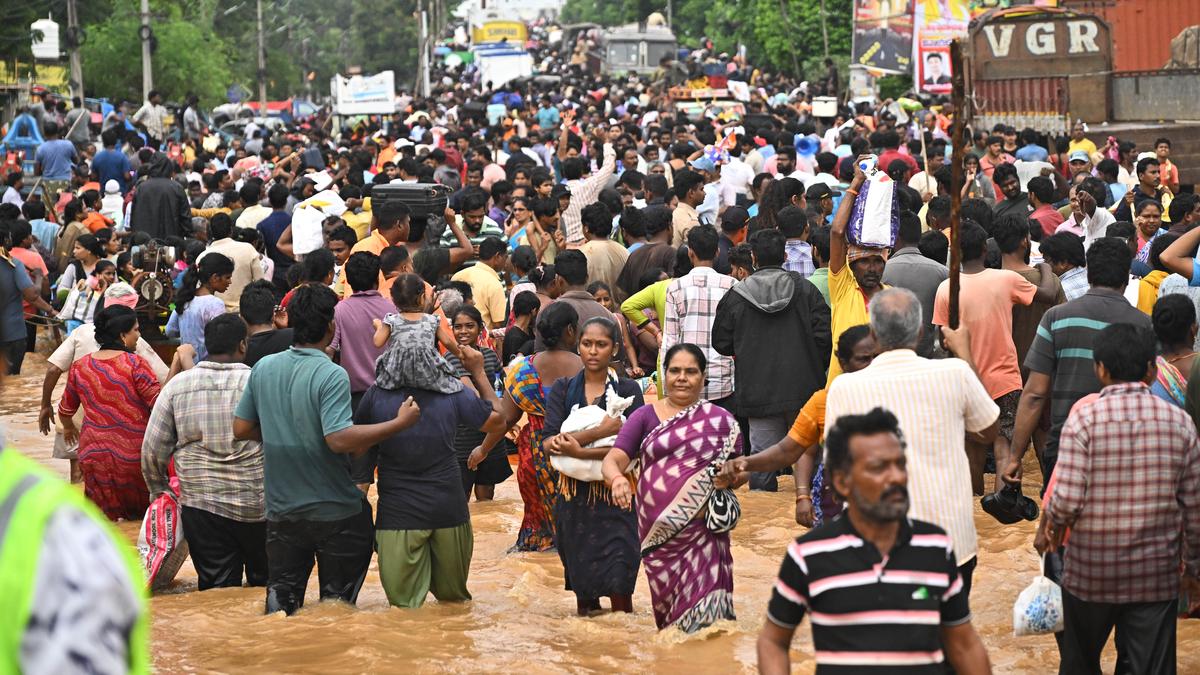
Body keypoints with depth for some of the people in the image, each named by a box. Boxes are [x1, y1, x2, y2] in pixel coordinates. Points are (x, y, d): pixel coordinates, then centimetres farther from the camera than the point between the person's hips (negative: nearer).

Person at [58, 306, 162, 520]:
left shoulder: (79, 367, 4)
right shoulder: (135, 364, -12)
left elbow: (66, 410, 18)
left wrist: (68, 427, 36)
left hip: (93, 452, 4)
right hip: (132, 453, -4)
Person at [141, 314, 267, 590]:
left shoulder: (177, 385, 2)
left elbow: (152, 450, 4)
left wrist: (159, 490, 19)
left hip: (201, 505, 2)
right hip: (258, 505, -2)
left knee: (216, 589, 6)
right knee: (265, 586, 13)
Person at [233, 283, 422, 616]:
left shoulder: (263, 368, -1)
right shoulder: (331, 376, -20)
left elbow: (241, 429, 5)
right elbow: (339, 439, -28)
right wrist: (400, 423, -23)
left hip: (282, 509, 5)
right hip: (334, 512, -5)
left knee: (282, 592, 15)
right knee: (338, 600, 9)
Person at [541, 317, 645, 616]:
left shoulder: (628, 390, 0)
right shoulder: (563, 390, 6)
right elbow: (549, 443, -9)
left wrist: (579, 451, -23)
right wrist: (600, 431, -19)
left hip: (615, 498, -2)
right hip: (574, 497, 2)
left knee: (618, 586, -9)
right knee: (582, 583, 9)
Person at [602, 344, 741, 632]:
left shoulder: (721, 421, 9)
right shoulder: (645, 417, 8)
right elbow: (612, 460, -2)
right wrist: (616, 478, -26)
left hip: (702, 527, -1)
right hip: (658, 530, 1)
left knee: (701, 607, -13)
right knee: (667, 603, 6)